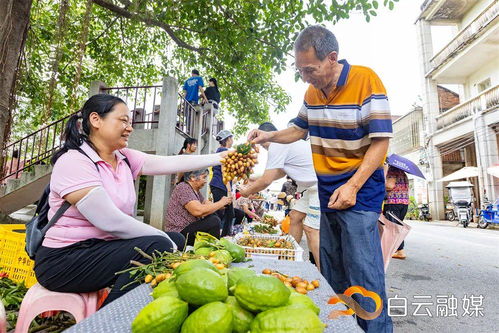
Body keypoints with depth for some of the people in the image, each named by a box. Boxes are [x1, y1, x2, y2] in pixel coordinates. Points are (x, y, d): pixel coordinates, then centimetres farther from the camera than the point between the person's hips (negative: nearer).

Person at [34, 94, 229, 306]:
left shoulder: (125, 158, 4)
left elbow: (169, 163, -4)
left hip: (105, 246, 8)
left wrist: (220, 157, -7)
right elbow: (111, 222, -26)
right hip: (65, 260, -8)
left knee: (176, 239, 3)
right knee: (156, 247, -25)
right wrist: (165, 240, -19)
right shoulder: (74, 161, -19)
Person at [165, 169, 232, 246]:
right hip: (179, 232, -10)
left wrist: (225, 203, -4)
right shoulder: (183, 188, -18)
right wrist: (221, 203, -19)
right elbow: (198, 211, -30)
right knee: (214, 221, -21)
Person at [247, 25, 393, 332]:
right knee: (331, 270, 14)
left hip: (360, 189, -6)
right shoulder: (312, 91, 7)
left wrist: (352, 186, -24)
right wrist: (269, 136, 2)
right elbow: (300, 129, 20)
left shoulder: (365, 80, -13)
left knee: (362, 270, -7)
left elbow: (381, 141, -15)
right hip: (327, 190, 7)